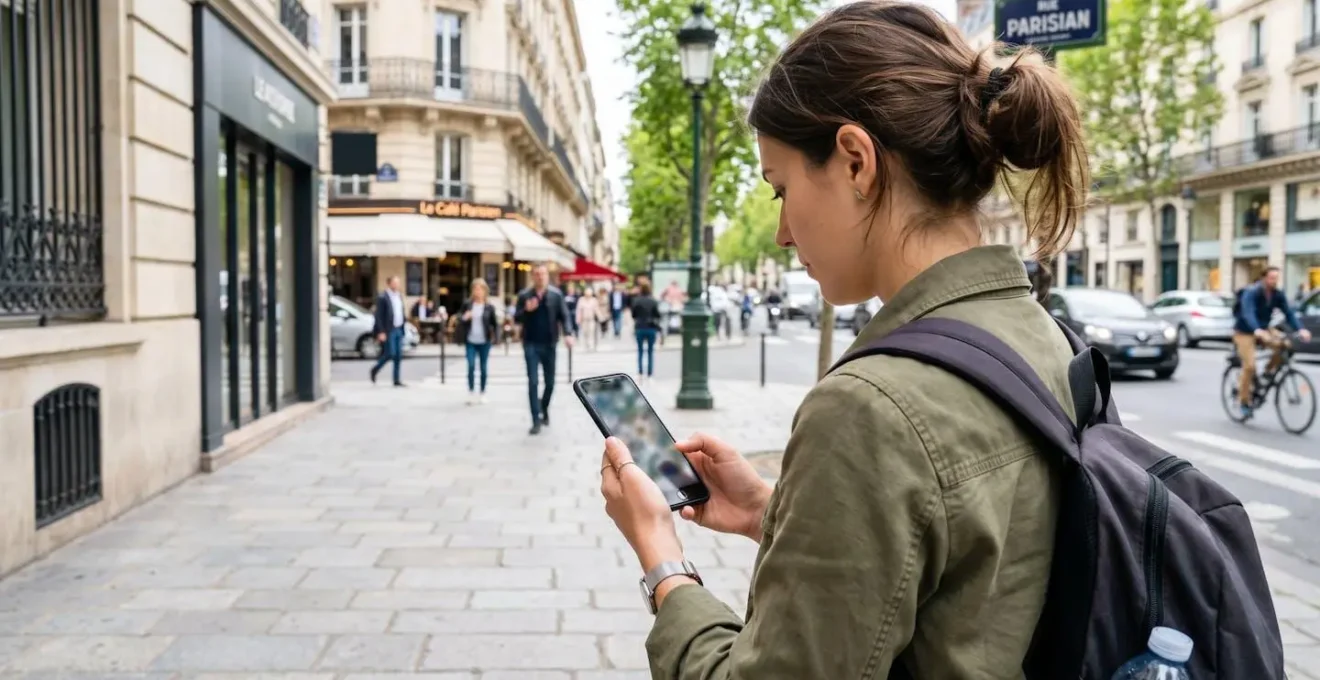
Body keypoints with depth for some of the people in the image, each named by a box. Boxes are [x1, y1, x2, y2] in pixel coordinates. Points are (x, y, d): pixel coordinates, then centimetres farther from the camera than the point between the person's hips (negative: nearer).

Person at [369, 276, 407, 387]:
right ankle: (375, 370, 15)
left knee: (399, 356, 4)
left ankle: (397, 380, 8)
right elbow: (378, 316, -12)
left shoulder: (399, 296, 15)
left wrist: (404, 323, 11)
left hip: (398, 330, 7)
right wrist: (381, 332, -17)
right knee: (390, 354, -10)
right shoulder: (382, 297, -8)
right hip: (388, 331, -7)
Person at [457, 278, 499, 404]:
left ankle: (482, 393, 18)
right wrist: (464, 317, -16)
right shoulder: (467, 304, 2)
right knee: (471, 366, -9)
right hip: (470, 341, 0)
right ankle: (471, 393, 3)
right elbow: (459, 317, 6)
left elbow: (495, 323, 4)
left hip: (484, 342, 0)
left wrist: (495, 337, -10)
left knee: (483, 368, 6)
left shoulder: (489, 307, 0)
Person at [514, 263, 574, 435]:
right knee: (532, 382, -5)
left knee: (550, 382, 11)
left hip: (549, 344, 1)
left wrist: (568, 333, -20)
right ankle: (536, 420, -1)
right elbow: (517, 319, 3)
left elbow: (564, 316, -3)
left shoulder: (556, 294, 0)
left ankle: (545, 409, 38)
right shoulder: (524, 296, 1)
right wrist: (526, 310, -17)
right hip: (531, 344, -1)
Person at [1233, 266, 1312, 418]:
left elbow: (1289, 313, -12)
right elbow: (1248, 313, -37)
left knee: (1285, 344, -22)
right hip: (1245, 332, -5)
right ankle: (1244, 401, -1)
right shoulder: (1251, 292, -23)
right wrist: (1257, 330, -55)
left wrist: (1300, 330, -29)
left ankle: (1268, 371, 2)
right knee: (1249, 365, -17)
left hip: (1263, 329, 6)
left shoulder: (1278, 295, -5)